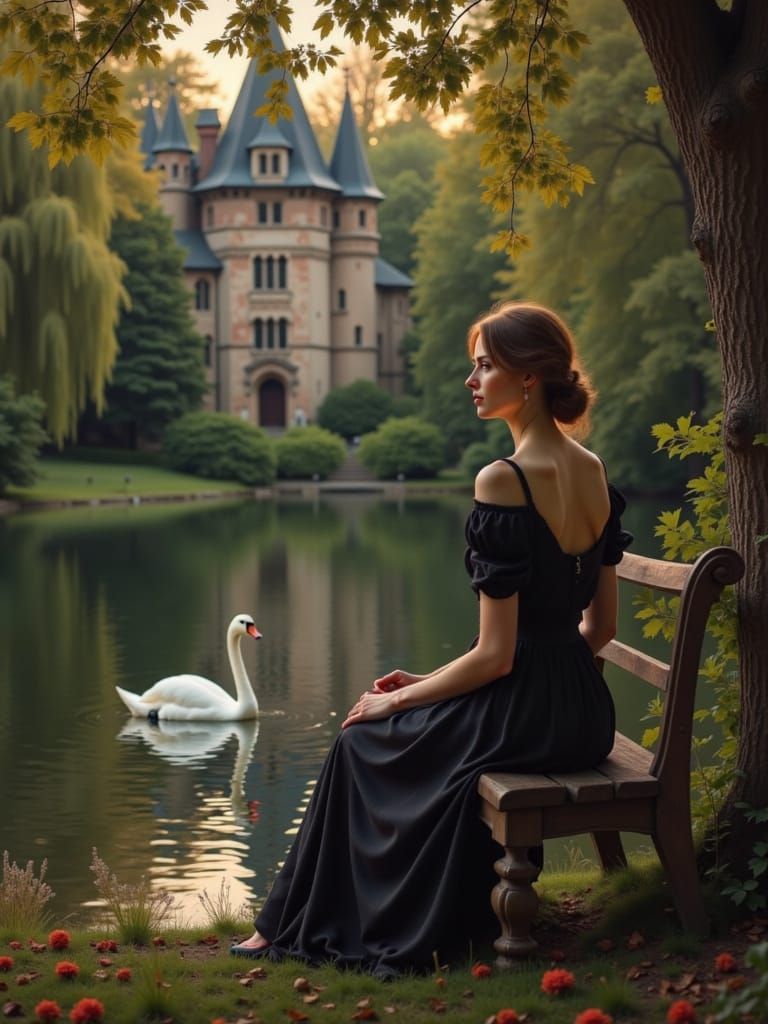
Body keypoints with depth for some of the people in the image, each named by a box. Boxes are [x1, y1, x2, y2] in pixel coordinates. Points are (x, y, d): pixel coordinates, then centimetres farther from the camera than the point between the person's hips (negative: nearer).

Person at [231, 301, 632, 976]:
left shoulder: (504, 481, -20)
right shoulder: (595, 472, 5)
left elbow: (495, 655, -20)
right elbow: (601, 627, 11)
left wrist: (397, 699, -5)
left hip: (525, 713, -8)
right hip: (586, 714, 8)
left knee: (364, 738, 16)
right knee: (415, 715, 29)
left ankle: (295, 926, 31)